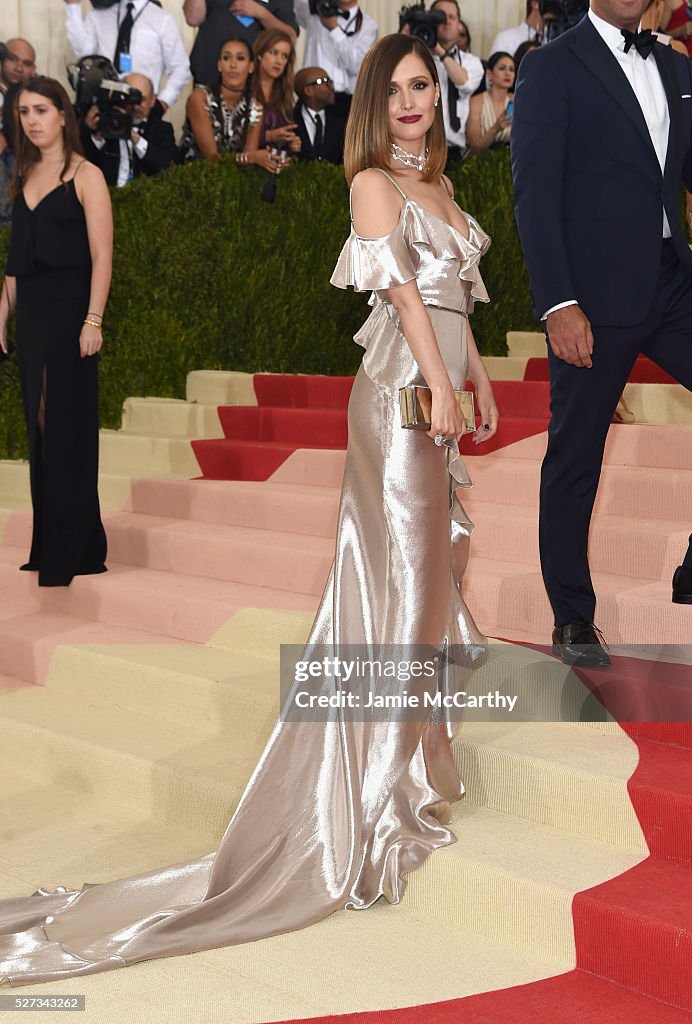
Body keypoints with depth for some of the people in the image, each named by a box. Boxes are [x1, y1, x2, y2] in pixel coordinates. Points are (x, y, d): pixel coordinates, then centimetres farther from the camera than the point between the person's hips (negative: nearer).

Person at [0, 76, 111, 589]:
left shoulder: (86, 176, -5)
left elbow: (102, 256, -11)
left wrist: (93, 320, -18)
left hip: (68, 306, -6)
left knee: (68, 424, -3)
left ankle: (74, 552, 6)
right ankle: (49, 544, 19)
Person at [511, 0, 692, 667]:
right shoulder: (551, 67, -2)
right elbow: (534, 195, -9)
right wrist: (558, 305, -17)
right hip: (594, 294, -6)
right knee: (575, 457, 3)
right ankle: (572, 622, 15)